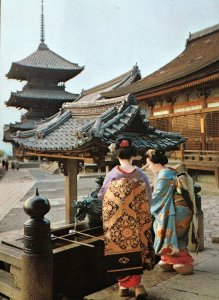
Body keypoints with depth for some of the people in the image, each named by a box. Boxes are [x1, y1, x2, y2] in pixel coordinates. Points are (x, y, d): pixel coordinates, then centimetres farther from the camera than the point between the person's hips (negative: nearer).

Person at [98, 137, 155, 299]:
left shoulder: (112, 174, -9)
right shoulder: (140, 174, -6)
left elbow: (102, 195, 3)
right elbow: (148, 198, 1)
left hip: (116, 223, -1)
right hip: (136, 221, 1)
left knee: (120, 248, 12)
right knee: (135, 246, 14)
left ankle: (124, 284, 22)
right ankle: (136, 284, 16)